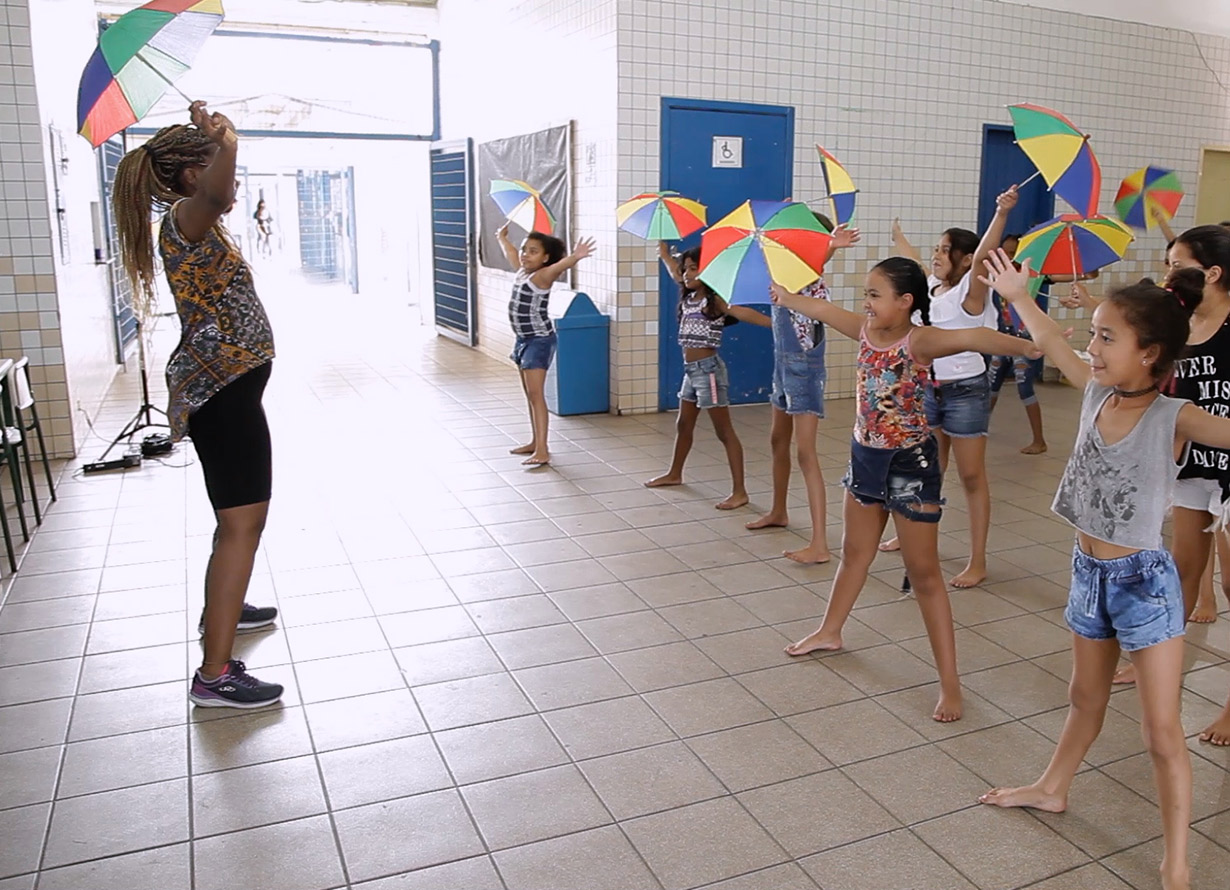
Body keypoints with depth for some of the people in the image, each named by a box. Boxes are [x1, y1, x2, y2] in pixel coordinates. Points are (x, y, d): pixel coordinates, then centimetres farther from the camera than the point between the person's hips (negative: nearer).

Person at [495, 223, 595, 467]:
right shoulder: (521, 272, 9)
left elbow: (561, 265, -37)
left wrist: (575, 257, -58)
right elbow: (511, 254, 32)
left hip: (540, 340, -9)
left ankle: (542, 450, -16)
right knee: (529, 394, 14)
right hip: (524, 339, 9)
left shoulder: (542, 276, -15)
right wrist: (502, 238, 50)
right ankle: (535, 442, 24)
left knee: (536, 394, -14)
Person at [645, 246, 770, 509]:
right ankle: (674, 474, 42)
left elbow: (742, 313, -29)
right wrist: (664, 251, 41)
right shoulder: (689, 297, 11)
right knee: (683, 425, 23)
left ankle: (739, 491, -5)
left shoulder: (715, 300, -13)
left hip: (708, 369, -9)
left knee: (724, 431, -7)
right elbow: (675, 273, 30)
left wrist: (775, 323, -43)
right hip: (690, 369, 9)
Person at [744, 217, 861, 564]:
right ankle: (778, 512, 43)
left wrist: (829, 247, -57)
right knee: (778, 441, 22)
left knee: (805, 453, -12)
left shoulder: (814, 281, -18)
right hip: (783, 364, 9)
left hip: (804, 368, -9)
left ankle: (820, 544, -12)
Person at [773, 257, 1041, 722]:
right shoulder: (865, 329, 0)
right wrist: (783, 295, 34)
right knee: (855, 552, 25)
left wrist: (1027, 345, -58)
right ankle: (830, 631, 46)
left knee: (924, 573, -1)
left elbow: (970, 337, -40)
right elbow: (822, 309, 17)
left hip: (910, 463, -7)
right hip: (865, 456, 7)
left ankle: (950, 682, 9)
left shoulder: (920, 341, -21)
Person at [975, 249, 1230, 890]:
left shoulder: (1175, 419, -19)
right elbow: (1054, 347, 14)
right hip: (1089, 573, 6)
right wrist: (1017, 296, 24)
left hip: (1144, 581, -6)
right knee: (1085, 699, 26)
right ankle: (1052, 788, 46)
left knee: (1162, 734, 3)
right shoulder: (1098, 393, -3)